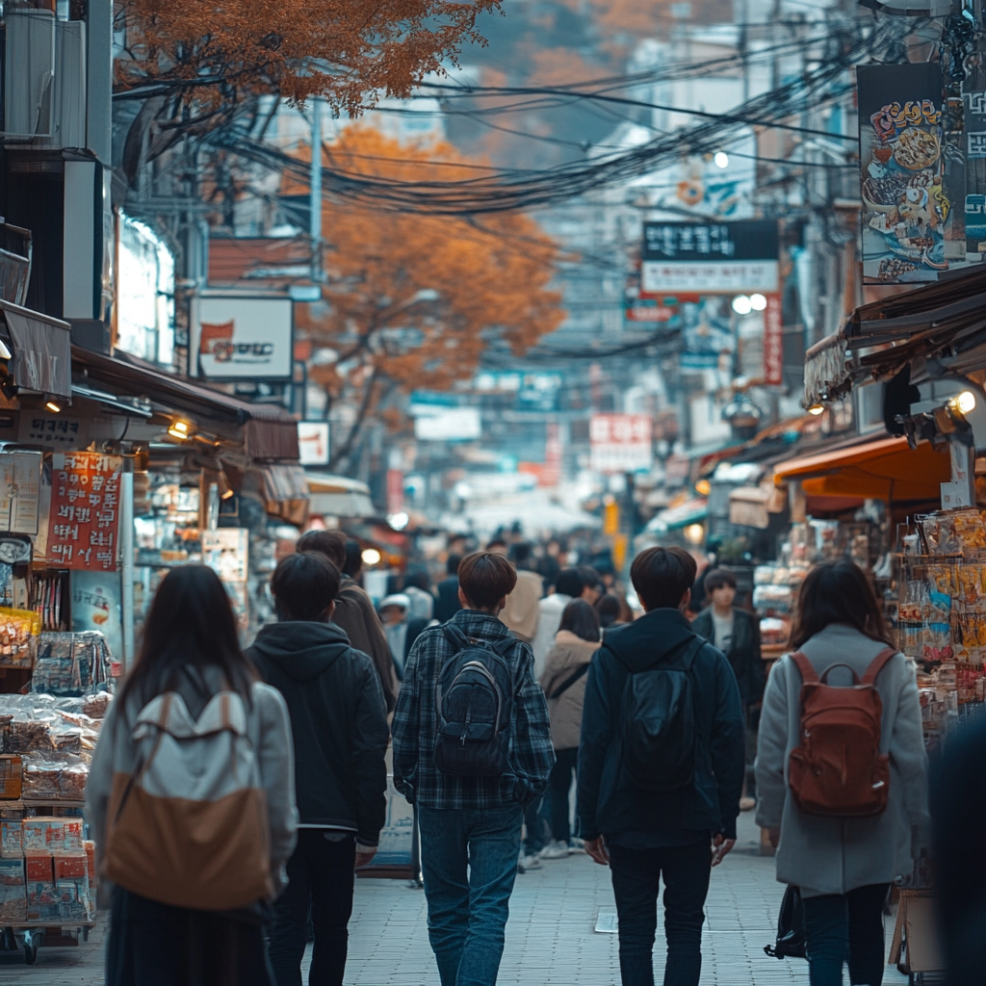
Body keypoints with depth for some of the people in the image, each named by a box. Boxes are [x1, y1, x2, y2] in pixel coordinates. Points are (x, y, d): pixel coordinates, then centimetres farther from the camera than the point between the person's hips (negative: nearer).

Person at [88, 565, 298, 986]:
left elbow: (100, 794, 0)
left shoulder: (133, 699, -5)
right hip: (233, 888, 0)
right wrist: (272, 873, 12)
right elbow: (278, 808, -3)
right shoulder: (261, 702, -6)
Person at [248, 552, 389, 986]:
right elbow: (371, 753, -6)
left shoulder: (247, 665, -2)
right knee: (331, 929, 15)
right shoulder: (356, 668, -4)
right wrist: (369, 832, -1)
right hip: (336, 821, 0)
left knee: (283, 930, -2)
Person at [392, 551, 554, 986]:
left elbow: (405, 720, -1)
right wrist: (532, 783, 5)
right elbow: (533, 726, -5)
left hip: (437, 795, 1)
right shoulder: (516, 653, -4)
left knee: (446, 909, 15)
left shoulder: (428, 644, -2)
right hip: (499, 801, -1)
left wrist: (407, 780, 9)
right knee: (489, 910, -3)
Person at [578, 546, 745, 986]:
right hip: (690, 819, 0)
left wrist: (590, 821, 2)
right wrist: (727, 819, 5)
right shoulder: (711, 661, -3)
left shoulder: (609, 657, -3)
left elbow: (593, 743, -3)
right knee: (685, 929, 8)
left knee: (635, 930, 7)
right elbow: (730, 743, -2)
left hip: (626, 819, 0)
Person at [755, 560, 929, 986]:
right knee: (867, 928, 20)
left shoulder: (788, 669, -6)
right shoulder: (893, 667, -5)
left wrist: (772, 817, 11)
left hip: (812, 829, -2)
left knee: (825, 938, 0)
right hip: (877, 829, 2)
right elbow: (912, 755, -4)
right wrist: (917, 824, 7)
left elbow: (770, 756, -3)